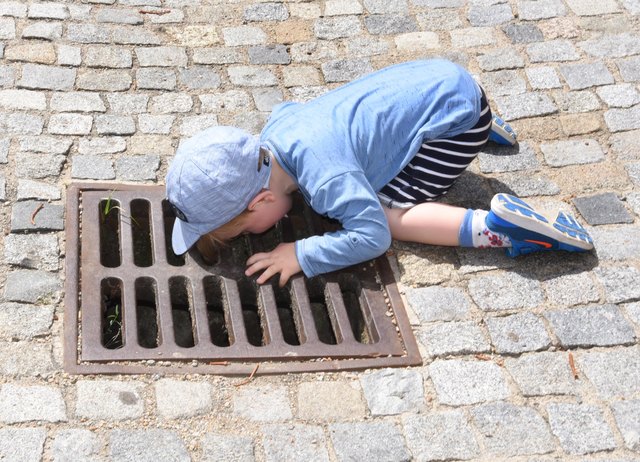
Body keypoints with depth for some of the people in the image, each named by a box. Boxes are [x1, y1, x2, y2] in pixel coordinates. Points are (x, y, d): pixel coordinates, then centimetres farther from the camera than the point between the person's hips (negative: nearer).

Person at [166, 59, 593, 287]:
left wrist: (301, 255, -28)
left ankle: (495, 226, -16)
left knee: (386, 213, -17)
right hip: (433, 78, 10)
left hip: (456, 107, -9)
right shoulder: (271, 133, -4)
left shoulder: (321, 173, -32)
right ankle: (480, 126, 38)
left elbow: (372, 235, -32)